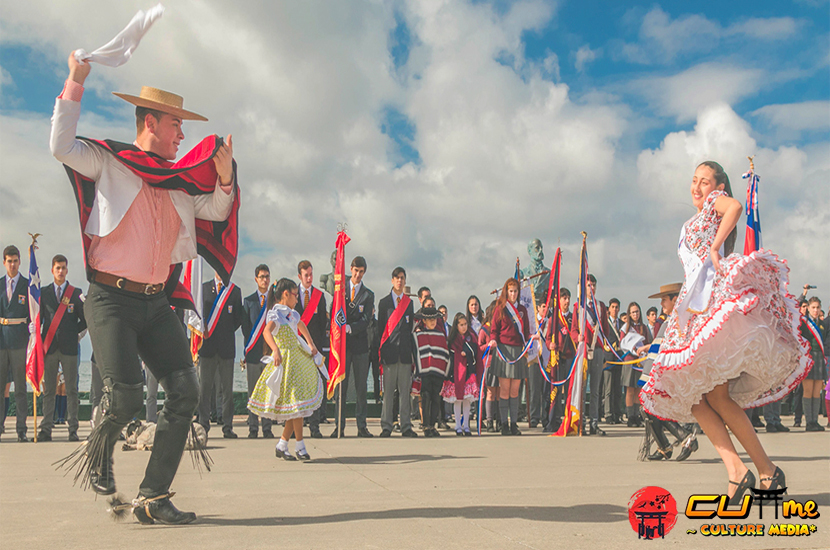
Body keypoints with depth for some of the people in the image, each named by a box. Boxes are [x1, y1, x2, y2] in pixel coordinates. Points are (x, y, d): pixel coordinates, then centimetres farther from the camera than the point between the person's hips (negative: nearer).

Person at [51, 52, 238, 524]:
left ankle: (154, 498, 1)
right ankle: (99, 452, 19)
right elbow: (61, 147, -12)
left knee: (186, 391, -8)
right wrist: (76, 83, -11)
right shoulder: (108, 162, 3)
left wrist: (225, 180, -1)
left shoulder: (179, 180, 18)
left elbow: (217, 211, 20)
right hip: (111, 298, -5)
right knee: (126, 396, -18)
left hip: (157, 302, 5)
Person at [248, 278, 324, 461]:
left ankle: (282, 445, 16)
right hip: (285, 360, -9)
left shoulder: (292, 313, 12)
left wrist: (311, 344, 27)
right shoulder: (275, 313, -14)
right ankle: (300, 446, 7)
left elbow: (302, 326, 34)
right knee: (296, 402, -6)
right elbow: (267, 331, -34)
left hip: (299, 359, 9)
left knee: (298, 405, 8)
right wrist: (275, 350, -49)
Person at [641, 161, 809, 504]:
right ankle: (735, 469, -7)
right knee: (692, 397, -4)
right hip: (693, 308, 8)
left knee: (717, 397, -14)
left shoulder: (716, 203, 9)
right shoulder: (690, 226, 31)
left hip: (717, 299, -8)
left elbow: (735, 207, -17)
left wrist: (715, 249, -15)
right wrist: (681, 308, 15)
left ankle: (767, 470, -8)